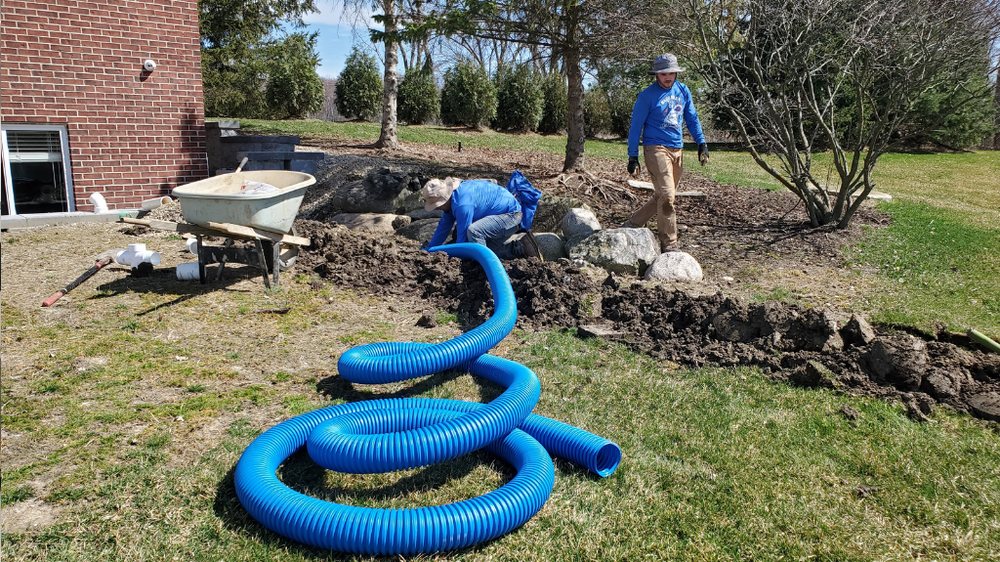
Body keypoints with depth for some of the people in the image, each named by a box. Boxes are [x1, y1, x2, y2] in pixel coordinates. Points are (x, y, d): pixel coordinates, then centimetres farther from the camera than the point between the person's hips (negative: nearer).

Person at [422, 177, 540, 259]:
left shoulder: (462, 204, -30)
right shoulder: (452, 194, 1)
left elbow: (462, 235, -24)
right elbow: (444, 226, 8)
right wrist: (427, 250, 8)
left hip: (511, 213, -11)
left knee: (473, 231, -31)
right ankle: (521, 247, 16)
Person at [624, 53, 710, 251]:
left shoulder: (683, 91, 10)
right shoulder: (647, 95, -6)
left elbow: (692, 118, 18)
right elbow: (636, 126, -4)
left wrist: (701, 143, 9)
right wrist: (633, 157, -7)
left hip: (677, 151, 7)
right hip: (656, 149, -7)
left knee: (662, 197, 10)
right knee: (666, 197, -13)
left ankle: (630, 225, 24)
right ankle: (669, 245, -6)